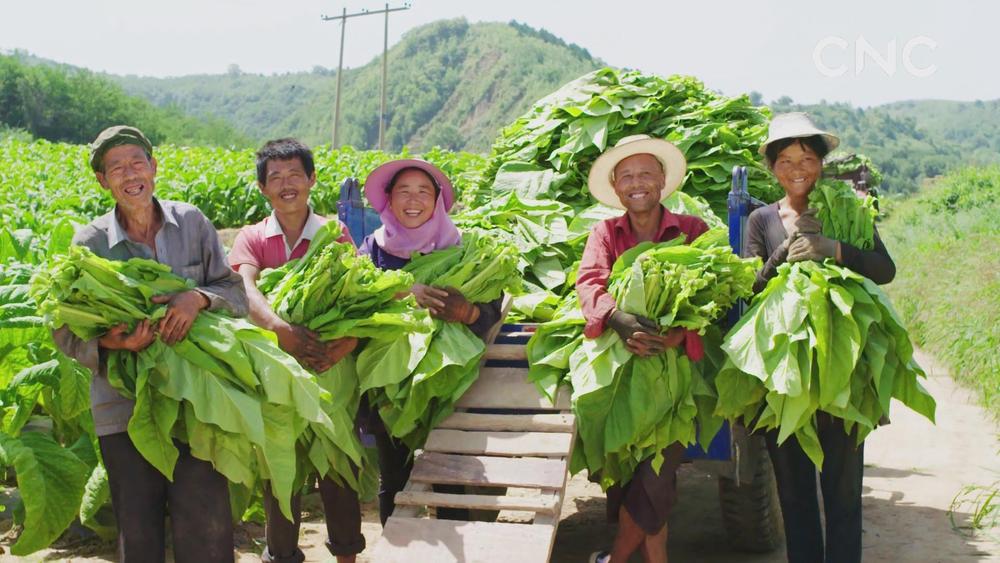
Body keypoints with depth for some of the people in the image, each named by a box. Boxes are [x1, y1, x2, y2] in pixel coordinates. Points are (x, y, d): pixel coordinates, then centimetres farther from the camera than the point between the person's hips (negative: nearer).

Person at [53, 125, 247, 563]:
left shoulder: (192, 223, 1)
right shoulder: (89, 243, -2)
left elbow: (236, 292, 4)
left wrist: (198, 298, -18)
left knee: (206, 525, -1)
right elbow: (67, 330, 0)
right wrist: (109, 342, -21)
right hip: (125, 408, 0)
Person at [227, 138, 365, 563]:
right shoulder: (252, 238, 3)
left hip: (331, 367, 0)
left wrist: (350, 339, -28)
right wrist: (279, 327, -37)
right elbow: (245, 288, -17)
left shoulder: (335, 234, 4)